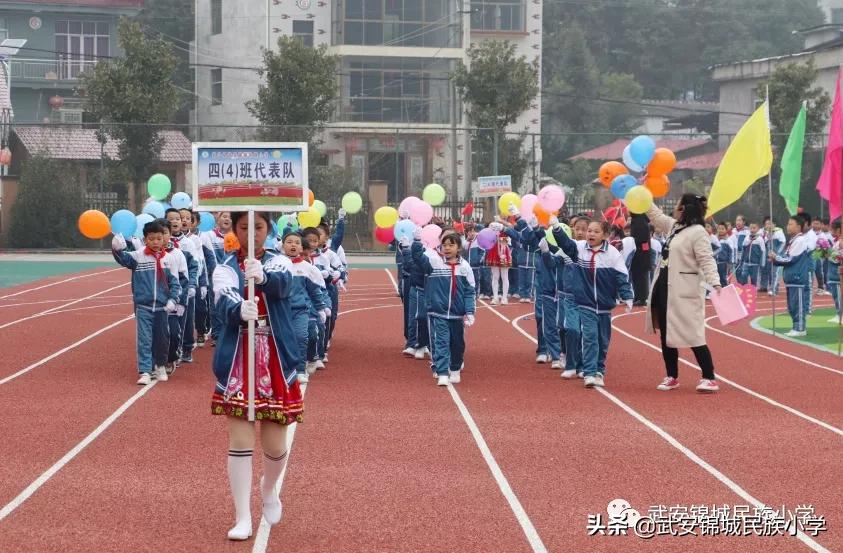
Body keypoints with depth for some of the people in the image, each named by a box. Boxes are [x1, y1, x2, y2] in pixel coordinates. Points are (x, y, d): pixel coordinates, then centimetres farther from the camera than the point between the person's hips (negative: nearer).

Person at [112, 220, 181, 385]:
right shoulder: (138, 256, -5)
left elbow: (174, 281, 4)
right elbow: (124, 259, -23)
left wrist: (172, 299, -8)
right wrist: (117, 249, -44)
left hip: (161, 306, 2)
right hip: (143, 306, -2)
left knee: (161, 339, 15)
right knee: (144, 339, -6)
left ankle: (160, 365, 36)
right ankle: (144, 371, -5)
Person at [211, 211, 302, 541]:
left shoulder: (279, 262, 1)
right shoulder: (225, 269, 0)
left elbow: (283, 283, -23)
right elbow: (224, 302, -20)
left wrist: (262, 276, -46)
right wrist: (240, 309, -44)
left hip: (276, 362, 1)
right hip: (237, 363, -1)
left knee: (275, 444, 5)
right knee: (240, 441, -4)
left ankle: (269, 489, 37)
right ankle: (243, 518, 5)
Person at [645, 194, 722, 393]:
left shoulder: (697, 232, -14)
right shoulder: (673, 226, 12)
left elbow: (706, 260, -21)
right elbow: (655, 215, 28)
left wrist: (715, 283, -33)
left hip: (684, 292, -9)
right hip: (665, 288, 9)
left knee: (693, 336, -9)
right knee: (666, 335, 12)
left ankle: (709, 378, -4)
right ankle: (672, 377, 23)